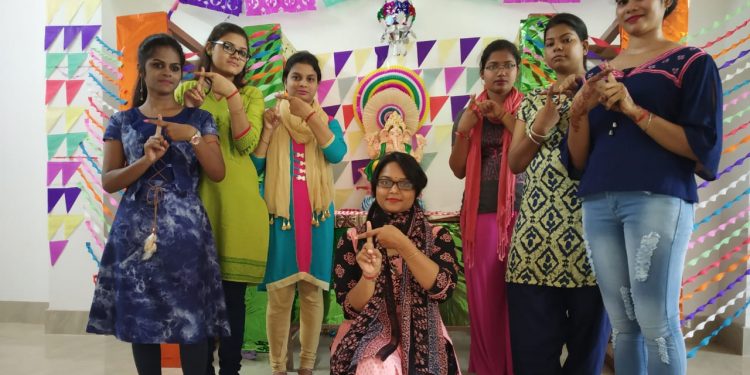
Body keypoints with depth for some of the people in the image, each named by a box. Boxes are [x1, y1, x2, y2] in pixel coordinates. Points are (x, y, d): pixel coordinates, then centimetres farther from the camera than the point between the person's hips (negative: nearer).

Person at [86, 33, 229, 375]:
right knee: (141, 318, 5)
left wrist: (192, 136, -15)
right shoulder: (121, 122, 9)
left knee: (192, 319, -4)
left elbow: (217, 173, -1)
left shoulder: (199, 119, 7)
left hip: (185, 228, -1)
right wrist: (146, 160, -15)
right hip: (135, 229, 2)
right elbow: (108, 181, 3)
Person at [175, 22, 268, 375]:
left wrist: (231, 95, -10)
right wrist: (188, 109, -9)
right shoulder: (186, 89, 11)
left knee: (233, 291, 2)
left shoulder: (251, 94, 9)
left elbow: (247, 144, -6)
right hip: (198, 197, 1)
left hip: (239, 202, -1)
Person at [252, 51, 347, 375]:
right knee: (278, 295, 1)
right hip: (279, 215, -1)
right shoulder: (270, 118, 7)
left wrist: (308, 114, -18)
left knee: (312, 292, 5)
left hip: (316, 216, 1)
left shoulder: (327, 121, 9)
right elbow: (253, 168, -2)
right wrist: (268, 129, -13)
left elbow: (337, 154, -12)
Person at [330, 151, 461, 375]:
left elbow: (443, 289, -14)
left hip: (421, 334, 1)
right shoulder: (352, 240, 0)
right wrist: (369, 275, -23)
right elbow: (351, 309, -3)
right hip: (369, 332, -1)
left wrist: (402, 244, -21)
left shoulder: (437, 237, 2)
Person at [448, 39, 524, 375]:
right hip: (480, 213, 2)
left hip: (520, 212, -1)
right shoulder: (469, 113, 13)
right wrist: (463, 129, -7)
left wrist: (506, 117, -11)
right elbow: (458, 170, 7)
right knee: (484, 295, 3)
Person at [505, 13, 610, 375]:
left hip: (588, 225, -2)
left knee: (587, 334, 6)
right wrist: (548, 113, -4)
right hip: (536, 225, 2)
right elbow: (515, 163, 6)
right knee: (533, 341, 4)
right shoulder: (532, 100, 15)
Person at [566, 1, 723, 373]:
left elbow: (703, 145, -5)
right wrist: (579, 112, -3)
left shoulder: (692, 62, 6)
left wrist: (634, 110, -12)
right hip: (598, 204, 4)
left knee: (656, 322, -6)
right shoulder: (598, 75, 19)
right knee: (622, 323, 6)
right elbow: (578, 161, 15)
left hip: (658, 198, -4)